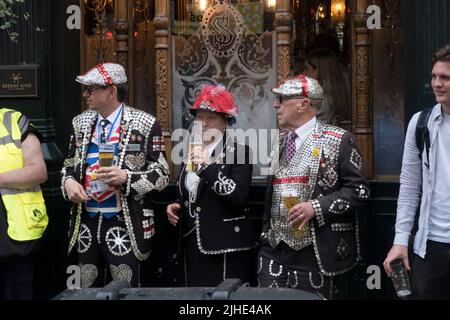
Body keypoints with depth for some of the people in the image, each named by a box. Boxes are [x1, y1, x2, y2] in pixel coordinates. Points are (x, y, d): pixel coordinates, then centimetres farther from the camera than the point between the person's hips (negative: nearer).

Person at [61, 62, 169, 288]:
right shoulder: (80, 123, 11)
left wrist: (126, 177, -23)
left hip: (125, 224, -5)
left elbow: (161, 175, -6)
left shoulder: (144, 124, -6)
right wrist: (68, 181, -4)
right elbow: (69, 165, 19)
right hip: (86, 222, 5)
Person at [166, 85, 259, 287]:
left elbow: (239, 198, -20)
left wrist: (208, 166, -23)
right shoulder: (192, 151, 14)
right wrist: (175, 207, 5)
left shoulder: (238, 151, -7)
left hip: (227, 247, -6)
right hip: (192, 244, 7)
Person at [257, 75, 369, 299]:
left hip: (313, 253, -5)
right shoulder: (281, 142, 16)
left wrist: (316, 207, -18)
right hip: (273, 250, 6)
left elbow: (359, 189, -8)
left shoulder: (338, 140, -4)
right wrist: (265, 236, 17)